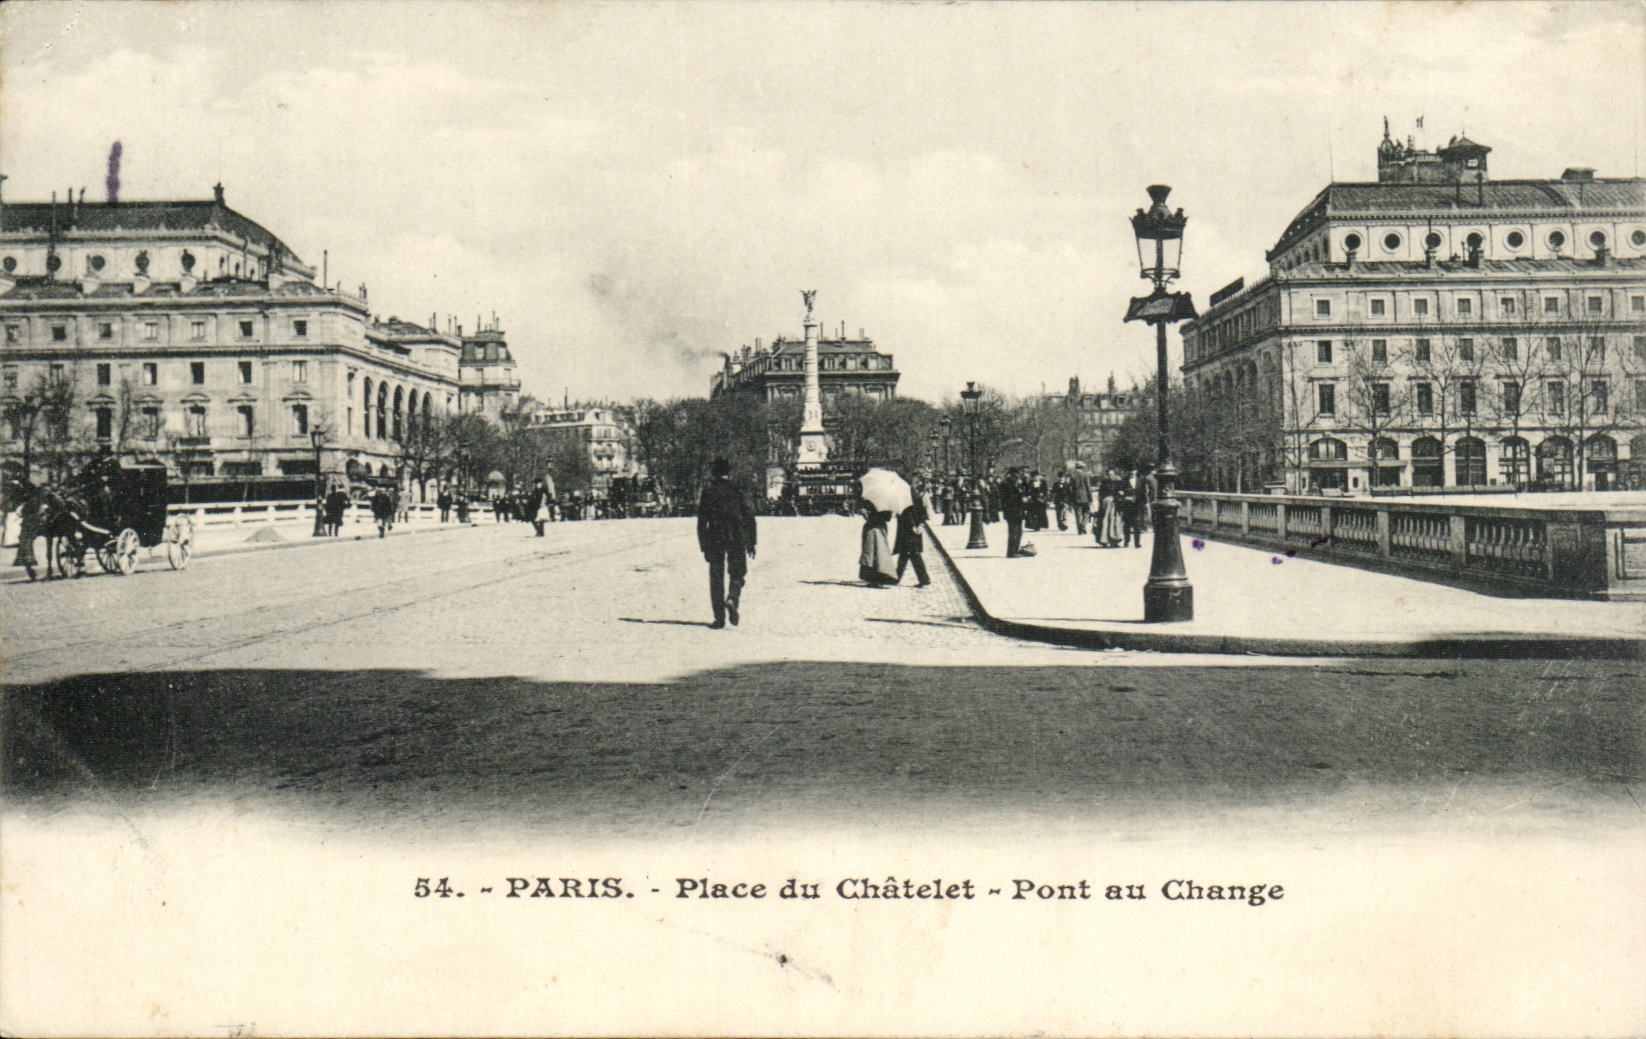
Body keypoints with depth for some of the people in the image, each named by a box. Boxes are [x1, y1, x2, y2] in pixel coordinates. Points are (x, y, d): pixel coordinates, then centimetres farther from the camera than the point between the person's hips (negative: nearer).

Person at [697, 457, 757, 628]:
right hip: (737, 538, 1)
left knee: (716, 577, 6)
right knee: (737, 574, 12)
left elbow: (701, 522, 0)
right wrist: (751, 542, 8)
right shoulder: (738, 491, 5)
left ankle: (719, 617, 3)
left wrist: (703, 547, 4)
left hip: (715, 538, 0)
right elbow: (749, 517, 3)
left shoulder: (708, 493, 2)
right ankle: (732, 599, -18)